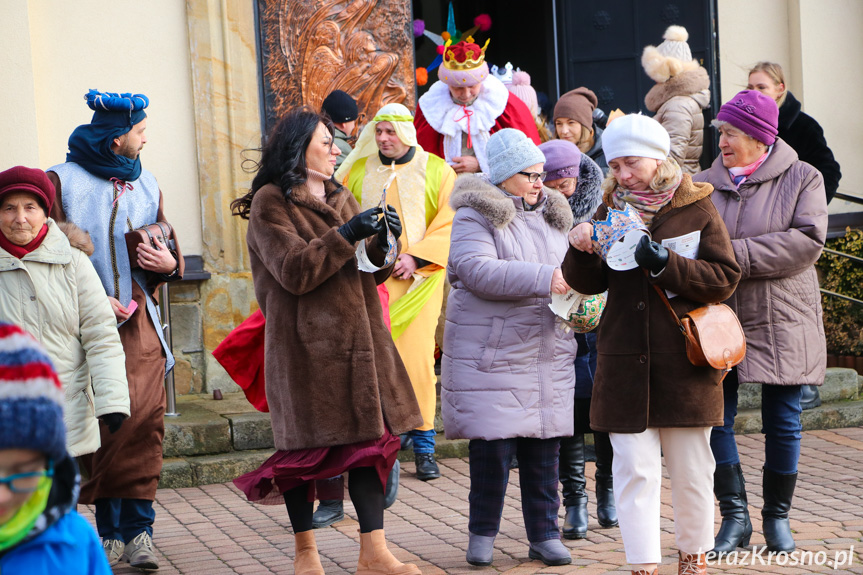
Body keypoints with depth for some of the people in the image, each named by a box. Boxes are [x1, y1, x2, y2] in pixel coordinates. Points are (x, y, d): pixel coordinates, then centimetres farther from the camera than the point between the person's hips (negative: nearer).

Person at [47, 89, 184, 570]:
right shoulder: (62, 182, 0)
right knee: (102, 424, -5)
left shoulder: (146, 183, 16)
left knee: (145, 423, -6)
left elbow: (170, 250, 20)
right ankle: (110, 530, 3)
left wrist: (169, 263, -3)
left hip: (140, 322, 4)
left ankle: (138, 530, -2)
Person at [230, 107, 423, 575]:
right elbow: (294, 272, -14)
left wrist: (382, 243, -3)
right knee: (306, 444, -1)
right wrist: (348, 234, -18)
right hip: (305, 343, -6)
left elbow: (368, 271, 18)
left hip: (356, 340, 6)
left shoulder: (340, 199, 19)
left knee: (370, 435, -1)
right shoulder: (270, 203, -3)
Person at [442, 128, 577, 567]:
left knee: (544, 443, 6)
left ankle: (544, 533, 16)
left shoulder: (552, 216, 17)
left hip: (548, 354, 6)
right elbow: (477, 270, -21)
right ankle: (482, 533, 11)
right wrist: (544, 279, -23)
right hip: (490, 354, -6)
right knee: (491, 443, -4)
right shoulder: (476, 217, -6)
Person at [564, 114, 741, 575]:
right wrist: (581, 251, -12)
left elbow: (725, 278, -4)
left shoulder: (696, 209, 0)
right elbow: (590, 283, 9)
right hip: (625, 362, 2)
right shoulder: (610, 210, 8)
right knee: (634, 469, -1)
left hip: (685, 363, -2)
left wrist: (667, 265, -16)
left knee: (691, 469, 8)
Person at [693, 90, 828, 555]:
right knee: (714, 417, -3)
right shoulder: (704, 185, 9)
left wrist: (736, 255, -19)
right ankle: (734, 516, 6)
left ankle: (777, 517, 18)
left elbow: (807, 241, -14)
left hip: (781, 324, -2)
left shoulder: (802, 179, 0)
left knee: (782, 422, 4)